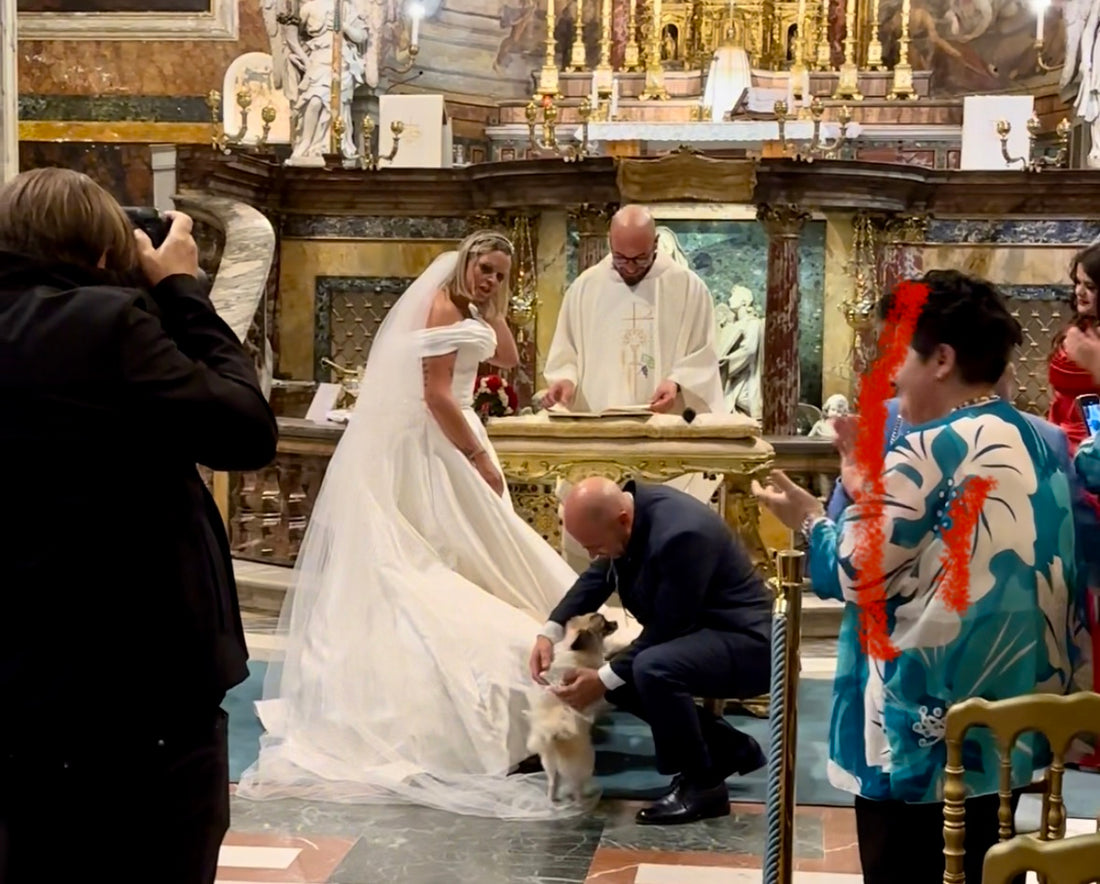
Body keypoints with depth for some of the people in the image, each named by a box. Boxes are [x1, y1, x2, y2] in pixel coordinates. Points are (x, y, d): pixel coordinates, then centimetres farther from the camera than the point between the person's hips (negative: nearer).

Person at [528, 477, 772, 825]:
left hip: (743, 641, -10)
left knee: (651, 669, -32)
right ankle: (729, 747, 17)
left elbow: (666, 627, -24)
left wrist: (605, 679, -19)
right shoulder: (629, 506, -5)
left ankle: (702, 785, -12)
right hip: (696, 631, 10)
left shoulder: (680, 535, -31)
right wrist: (551, 631, -4)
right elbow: (597, 577, 9)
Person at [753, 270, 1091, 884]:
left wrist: (810, 518, 4)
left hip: (925, 725, -8)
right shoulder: (1043, 445, 7)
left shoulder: (929, 451, -17)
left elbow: (852, 576, -15)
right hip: (1013, 719, 8)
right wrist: (873, 475, 20)